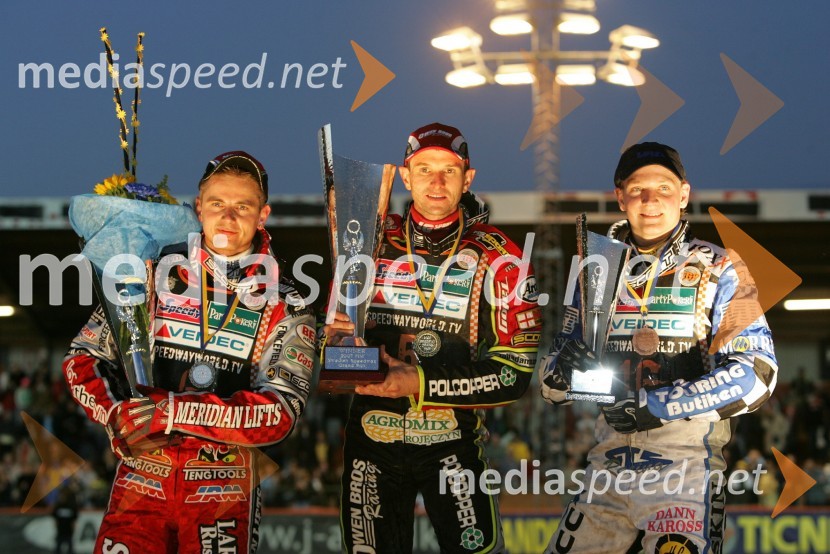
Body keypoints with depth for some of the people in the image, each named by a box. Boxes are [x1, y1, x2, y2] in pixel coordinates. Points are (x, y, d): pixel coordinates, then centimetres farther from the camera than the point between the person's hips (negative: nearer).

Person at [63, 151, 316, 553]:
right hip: (142, 473, 1)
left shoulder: (286, 305, 0)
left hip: (225, 488, -1)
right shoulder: (157, 273, 4)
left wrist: (171, 413, -21)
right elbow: (83, 359, 7)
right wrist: (120, 420, -12)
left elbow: (280, 414, -12)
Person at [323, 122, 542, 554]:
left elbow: (516, 373, -11)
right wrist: (335, 336, -11)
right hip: (371, 439, 3)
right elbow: (336, 324, 14)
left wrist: (424, 385, -20)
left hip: (451, 442, -3)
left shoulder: (498, 258, -7)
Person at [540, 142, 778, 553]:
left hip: (685, 460, -5)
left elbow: (755, 374, -11)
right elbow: (551, 383, 14)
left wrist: (658, 405, -17)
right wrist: (561, 372, -11)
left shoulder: (717, 270, 0)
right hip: (611, 455, 5)